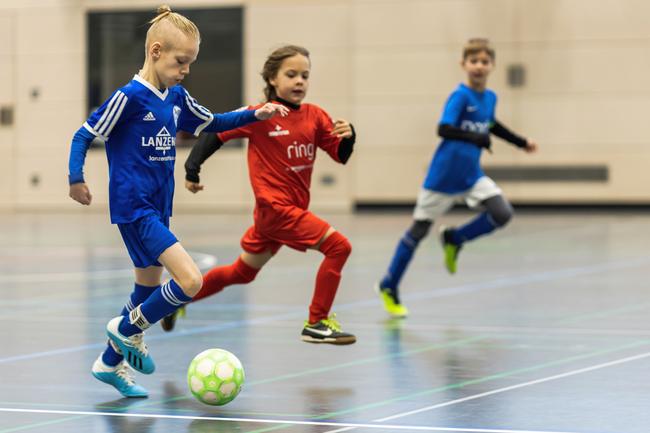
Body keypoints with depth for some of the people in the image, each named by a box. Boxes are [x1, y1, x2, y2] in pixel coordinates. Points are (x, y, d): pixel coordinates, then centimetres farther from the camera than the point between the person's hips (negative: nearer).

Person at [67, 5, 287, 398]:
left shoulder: (177, 98, 8)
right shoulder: (130, 97, -14)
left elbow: (212, 123, 25)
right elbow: (85, 135, -11)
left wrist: (255, 115, 14)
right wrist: (76, 179, -24)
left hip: (159, 209, 9)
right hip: (134, 208, -9)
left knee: (150, 287, 16)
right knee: (190, 280, -19)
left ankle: (112, 362, 31)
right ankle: (129, 328, 3)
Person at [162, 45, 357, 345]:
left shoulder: (315, 117, 5)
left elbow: (341, 155, 5)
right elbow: (217, 133, -2)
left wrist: (348, 136, -16)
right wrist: (192, 169, -9)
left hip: (294, 208, 7)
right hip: (275, 207, -7)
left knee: (241, 273, 19)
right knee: (338, 246, -17)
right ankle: (317, 323, -9)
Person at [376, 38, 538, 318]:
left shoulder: (490, 97, 4)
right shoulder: (460, 96, -17)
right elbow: (443, 129, -31)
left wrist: (520, 142, 32)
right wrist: (477, 139, -40)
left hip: (472, 176, 6)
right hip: (444, 176, -6)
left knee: (502, 214, -14)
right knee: (419, 230, 3)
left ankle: (453, 239, 11)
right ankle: (389, 287, 19)